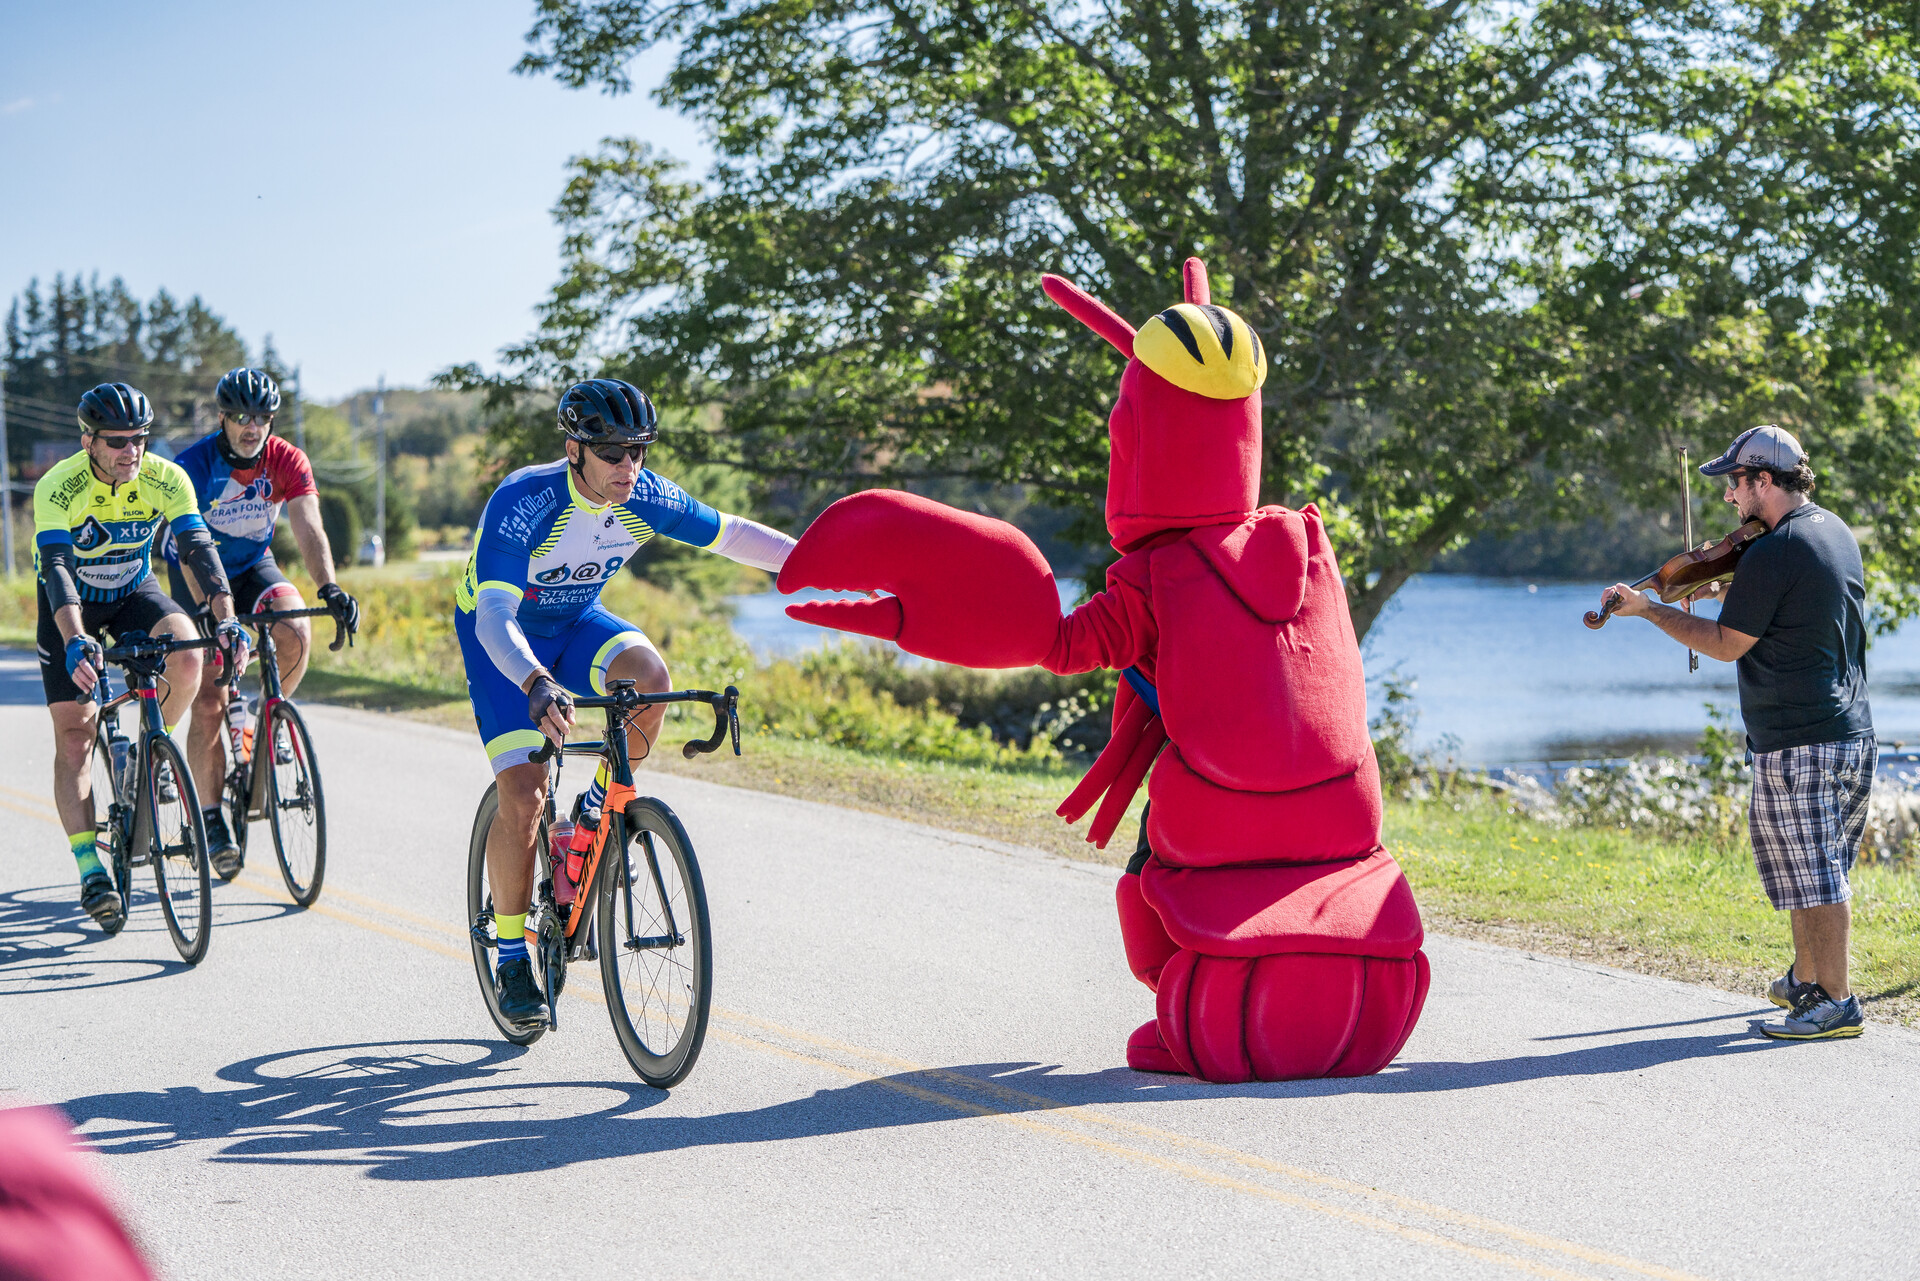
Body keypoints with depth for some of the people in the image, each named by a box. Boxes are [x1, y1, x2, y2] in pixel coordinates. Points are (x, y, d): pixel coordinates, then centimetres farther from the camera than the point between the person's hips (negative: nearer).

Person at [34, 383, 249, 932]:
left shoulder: (166, 479, -21)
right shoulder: (58, 488, -29)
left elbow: (200, 550, -28)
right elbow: (56, 568, -39)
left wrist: (226, 620, -43)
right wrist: (76, 642, -55)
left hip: (134, 590, 2)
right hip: (72, 602, -2)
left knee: (187, 657, -29)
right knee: (74, 736, -11)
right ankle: (91, 871, -11)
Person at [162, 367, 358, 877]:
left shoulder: (287, 461, -17)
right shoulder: (194, 465, -24)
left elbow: (309, 529, -27)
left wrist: (328, 588, -45)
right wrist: (209, 609, -48)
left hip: (253, 567, 2)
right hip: (198, 573, -2)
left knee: (296, 632, -30)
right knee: (209, 703, -11)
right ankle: (211, 820, -1)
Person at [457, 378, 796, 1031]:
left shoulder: (649, 499, -19)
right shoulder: (521, 504, -34)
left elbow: (730, 534, -3)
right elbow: (495, 614, -42)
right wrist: (536, 685, -60)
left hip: (575, 621, 4)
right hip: (501, 634, -4)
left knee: (648, 673, -30)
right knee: (522, 795, -16)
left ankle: (597, 811, -4)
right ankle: (512, 959, 0)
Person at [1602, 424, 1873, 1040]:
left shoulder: (1772, 554, -18)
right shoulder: (1837, 532, 11)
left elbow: (1728, 644, -11)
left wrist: (1649, 610, -4)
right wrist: (1730, 587, 15)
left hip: (1797, 745, -9)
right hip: (1855, 733, 9)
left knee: (1814, 877, -4)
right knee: (1821, 871, 19)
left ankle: (1835, 1002, -1)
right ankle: (1805, 981, 30)